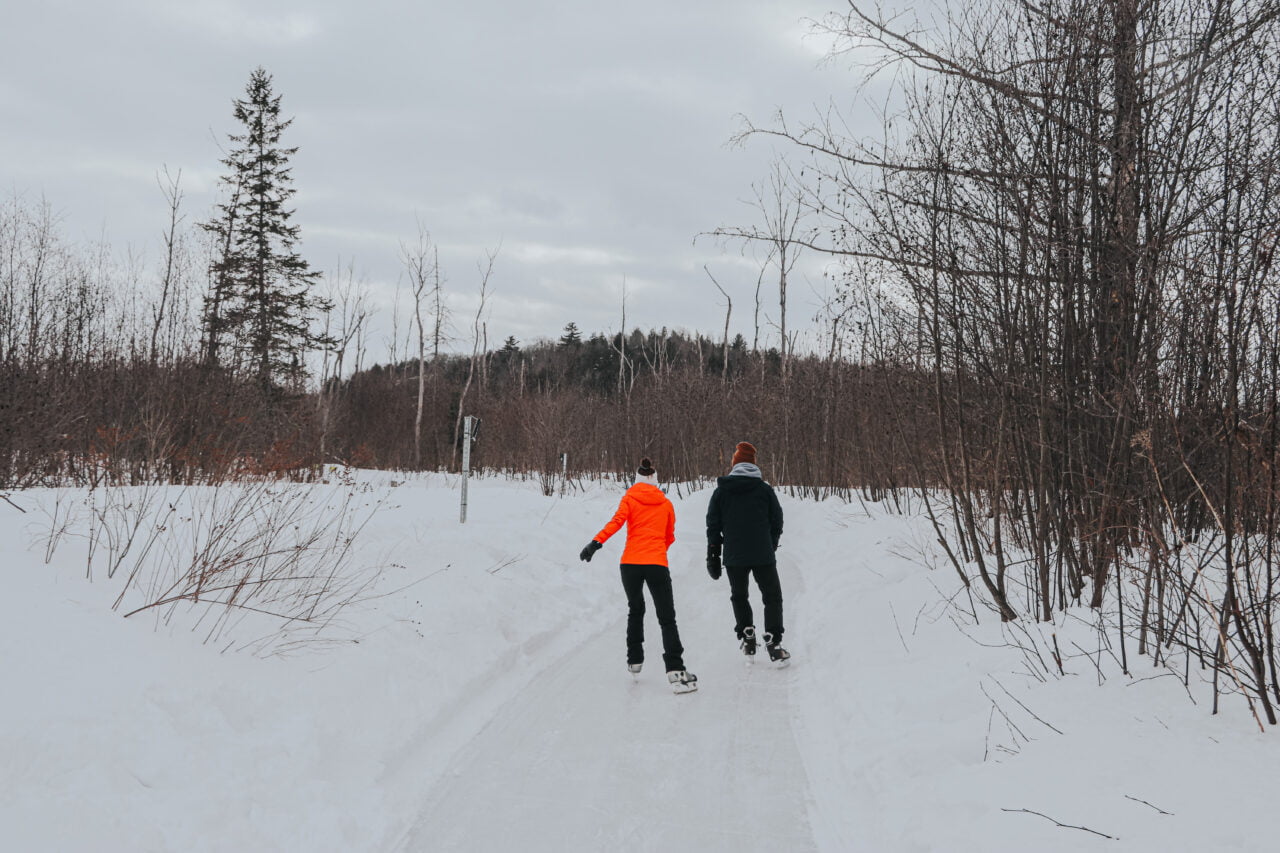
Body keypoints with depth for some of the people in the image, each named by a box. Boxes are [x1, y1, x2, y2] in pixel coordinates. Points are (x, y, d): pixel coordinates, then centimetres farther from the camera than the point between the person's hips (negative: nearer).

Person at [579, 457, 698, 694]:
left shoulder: (630, 497, 7)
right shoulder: (666, 503, 13)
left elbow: (617, 521, -11)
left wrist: (596, 542, -17)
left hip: (631, 562, 1)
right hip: (657, 564, 0)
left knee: (635, 610, 24)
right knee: (667, 619, -2)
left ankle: (634, 659, 29)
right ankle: (675, 670, -16)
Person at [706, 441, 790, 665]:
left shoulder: (721, 491, 2)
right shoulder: (765, 489, -1)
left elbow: (713, 526, 3)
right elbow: (777, 522, 4)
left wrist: (713, 555, 10)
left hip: (733, 557, 1)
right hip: (763, 556, -1)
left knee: (739, 597, 20)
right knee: (772, 597, 8)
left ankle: (746, 638, 14)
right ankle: (773, 644, -2)